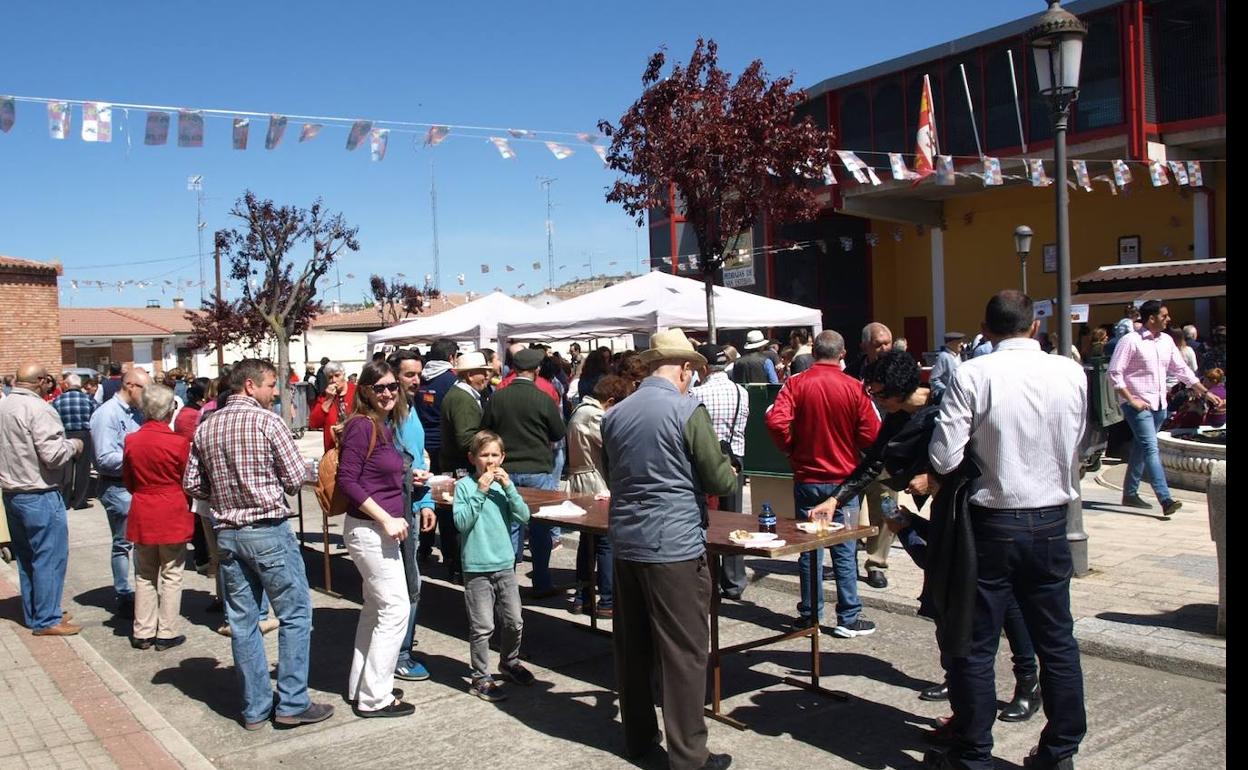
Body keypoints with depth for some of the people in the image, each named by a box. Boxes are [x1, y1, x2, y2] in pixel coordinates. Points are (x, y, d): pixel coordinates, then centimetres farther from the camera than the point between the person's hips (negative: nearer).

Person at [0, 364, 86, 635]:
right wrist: (74, 445, -6)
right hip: (39, 495, -9)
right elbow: (53, 455, -23)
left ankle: (33, 614, 26)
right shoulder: (38, 409, -19)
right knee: (50, 557, 0)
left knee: (26, 557, 17)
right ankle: (46, 620, 5)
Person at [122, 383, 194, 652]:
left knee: (144, 575, 15)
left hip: (142, 514, 4)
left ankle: (143, 633, 20)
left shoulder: (131, 441, -2)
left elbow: (127, 481, 8)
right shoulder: (178, 443, -15)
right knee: (171, 576, 6)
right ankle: (166, 634, 10)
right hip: (172, 514, -4)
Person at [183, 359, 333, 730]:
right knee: (295, 615, 5)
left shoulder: (205, 428, 7)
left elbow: (191, 484, 10)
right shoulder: (267, 421, -11)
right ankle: (292, 704, 6)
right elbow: (297, 479, -10)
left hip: (227, 534, 6)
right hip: (269, 531, -6)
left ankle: (255, 708, 18)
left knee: (242, 622, 11)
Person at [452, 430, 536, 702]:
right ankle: (481, 677, 14)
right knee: (482, 626, 0)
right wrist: (480, 491, -19)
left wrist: (508, 486, -13)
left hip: (505, 564, 4)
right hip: (477, 567, -4)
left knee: (514, 621, 14)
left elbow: (523, 517, -3)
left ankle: (509, 662, 36)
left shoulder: (504, 483, 5)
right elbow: (461, 522, -14)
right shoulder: (464, 485, -6)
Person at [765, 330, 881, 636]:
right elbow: (871, 435, -9)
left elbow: (776, 421, -19)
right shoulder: (855, 388, -8)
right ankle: (849, 619, 11)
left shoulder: (796, 384, -7)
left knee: (808, 550, 10)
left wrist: (792, 449, -1)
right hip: (843, 479, -1)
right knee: (845, 552, 6)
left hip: (806, 479, 1)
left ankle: (810, 615, 18)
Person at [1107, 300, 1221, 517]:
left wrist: (1205, 392, 14)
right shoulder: (1130, 341, -11)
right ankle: (1166, 499, -22)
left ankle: (1130, 494, 22)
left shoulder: (1166, 341, 10)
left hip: (1159, 405, 7)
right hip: (1138, 405, -7)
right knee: (1151, 449, -15)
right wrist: (1131, 400, -18)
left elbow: (1181, 370, 17)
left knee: (1141, 449, 13)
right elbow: (1114, 373, -14)